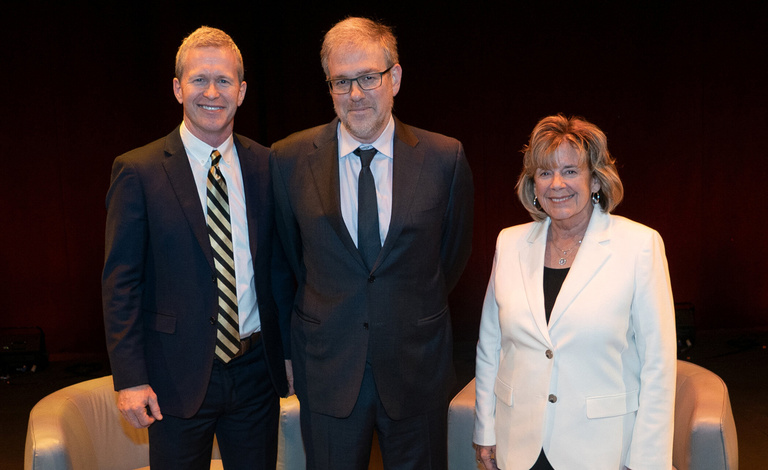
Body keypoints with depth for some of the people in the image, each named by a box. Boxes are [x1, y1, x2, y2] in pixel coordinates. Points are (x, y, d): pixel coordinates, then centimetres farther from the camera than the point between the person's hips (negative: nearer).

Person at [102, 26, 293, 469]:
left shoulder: (265, 165, 3)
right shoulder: (138, 171, -7)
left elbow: (279, 263, 9)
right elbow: (120, 282, -6)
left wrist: (291, 349, 8)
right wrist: (130, 378, -10)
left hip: (257, 369, 3)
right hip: (179, 377, -3)